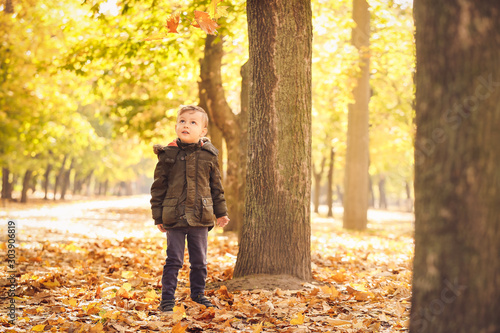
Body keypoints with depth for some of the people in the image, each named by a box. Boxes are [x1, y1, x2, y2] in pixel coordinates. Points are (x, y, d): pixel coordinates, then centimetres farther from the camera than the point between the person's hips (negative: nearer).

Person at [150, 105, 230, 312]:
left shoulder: (208, 155, 3)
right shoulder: (167, 155, -2)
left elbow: (216, 186, 12)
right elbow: (158, 187, 2)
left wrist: (221, 212, 11)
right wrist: (158, 217, 0)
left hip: (201, 217, 2)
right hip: (174, 217, -2)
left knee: (199, 260, 12)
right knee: (173, 260, 1)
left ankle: (198, 294, 27)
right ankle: (167, 298, 9)